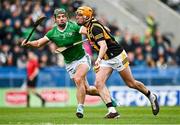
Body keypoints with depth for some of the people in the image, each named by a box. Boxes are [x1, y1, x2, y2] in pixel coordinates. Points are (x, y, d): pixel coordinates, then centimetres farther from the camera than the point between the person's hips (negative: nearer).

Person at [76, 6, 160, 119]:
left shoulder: (95, 28, -24)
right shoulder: (89, 27, 4)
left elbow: (104, 46, -36)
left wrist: (99, 59, -52)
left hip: (117, 56, -9)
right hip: (106, 59, 9)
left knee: (131, 83, 5)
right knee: (99, 83, -12)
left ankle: (152, 97, 30)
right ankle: (112, 110, -18)